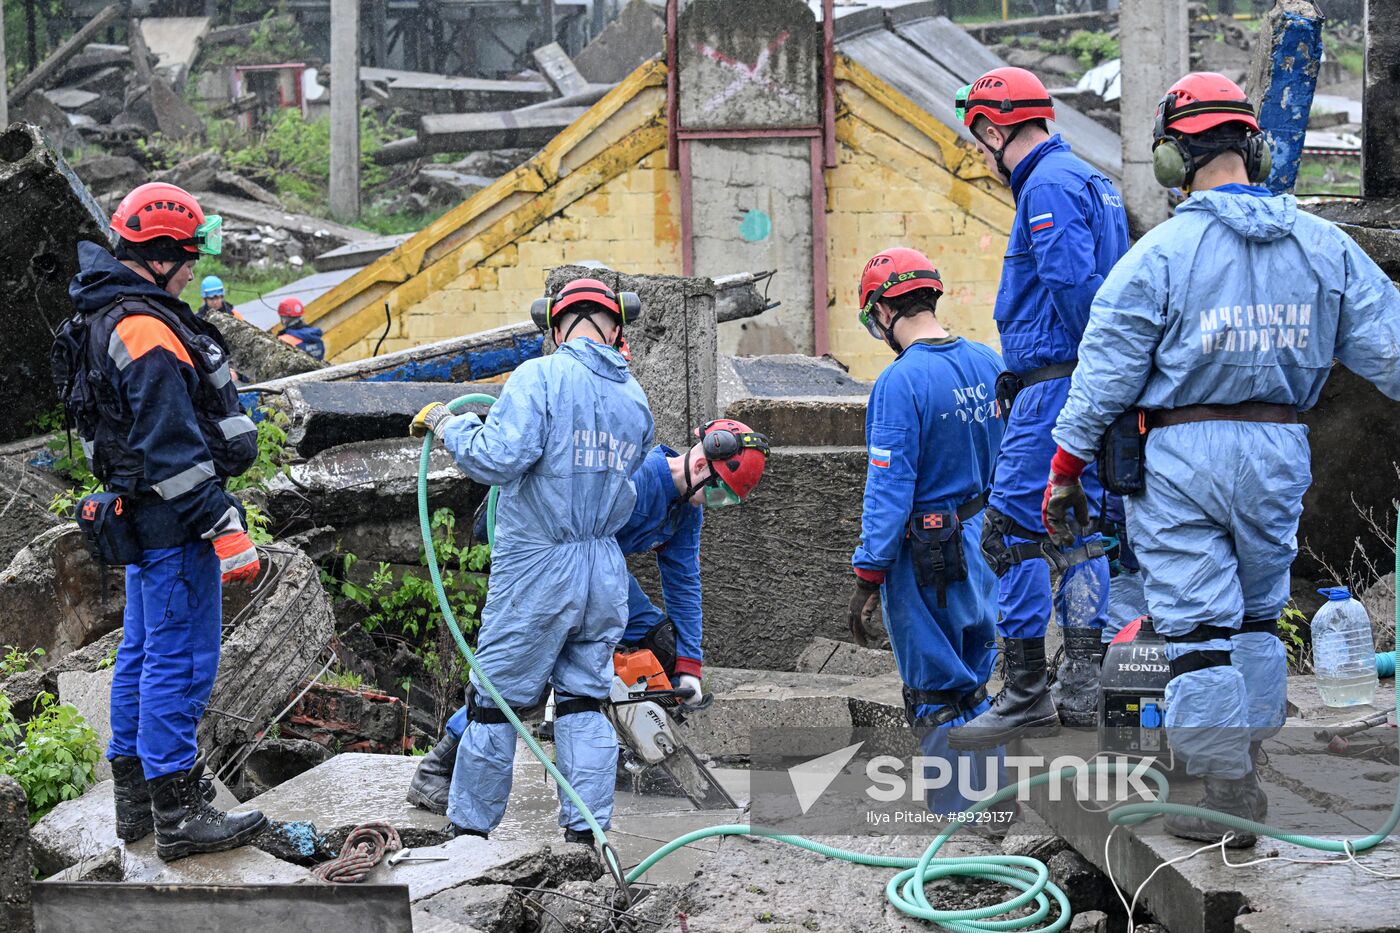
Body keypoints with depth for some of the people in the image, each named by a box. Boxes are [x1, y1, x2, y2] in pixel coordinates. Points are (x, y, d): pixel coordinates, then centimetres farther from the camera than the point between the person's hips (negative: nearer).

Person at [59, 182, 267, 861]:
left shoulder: (108, 316, 12)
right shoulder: (147, 332, -22)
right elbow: (174, 449, -25)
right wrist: (224, 529, -23)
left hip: (139, 512, 11)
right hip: (172, 522, -11)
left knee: (142, 652, 17)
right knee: (180, 661, -5)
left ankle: (133, 798, 28)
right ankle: (177, 815, 1)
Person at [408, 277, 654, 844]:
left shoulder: (539, 378, -12)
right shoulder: (636, 398, 7)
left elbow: (498, 459, -22)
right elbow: (629, 484, 13)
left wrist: (448, 424, -7)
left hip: (538, 566, -5)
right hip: (605, 570, 5)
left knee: (496, 698, 6)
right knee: (585, 700, 13)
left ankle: (469, 827, 15)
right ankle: (587, 829, 12)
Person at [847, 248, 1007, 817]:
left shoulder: (901, 382, -19)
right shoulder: (987, 363, 3)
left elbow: (890, 488, -20)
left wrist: (868, 574, -15)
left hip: (926, 556, -7)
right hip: (985, 543, 7)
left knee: (936, 690, 4)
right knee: (973, 678, 20)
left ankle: (956, 812, 9)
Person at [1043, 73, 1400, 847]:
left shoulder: (1160, 253, -10)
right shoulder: (1324, 246, 1)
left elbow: (1104, 377, -8)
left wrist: (1065, 472, 0)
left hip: (1182, 455, -4)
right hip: (1279, 450, 4)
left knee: (1198, 624, 1)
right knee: (1257, 613, 20)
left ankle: (1228, 795, 2)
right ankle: (1241, 764, 26)